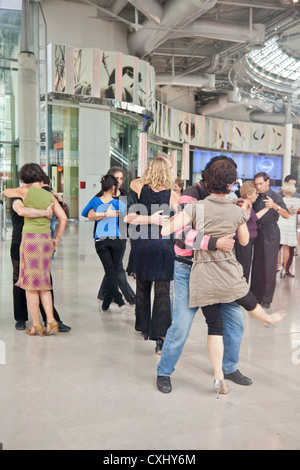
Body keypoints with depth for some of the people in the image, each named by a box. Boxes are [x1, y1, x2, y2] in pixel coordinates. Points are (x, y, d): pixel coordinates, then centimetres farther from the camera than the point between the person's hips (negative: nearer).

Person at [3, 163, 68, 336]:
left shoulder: (26, 191, -4)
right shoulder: (49, 195, 8)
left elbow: (6, 192, 15)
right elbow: (64, 219, 6)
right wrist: (56, 240, 14)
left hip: (30, 239, -4)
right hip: (46, 240, 4)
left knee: (30, 284, 4)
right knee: (43, 284, 12)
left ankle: (36, 325, 6)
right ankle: (51, 321, 3)